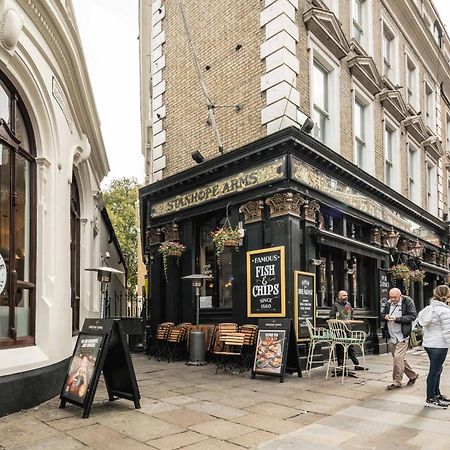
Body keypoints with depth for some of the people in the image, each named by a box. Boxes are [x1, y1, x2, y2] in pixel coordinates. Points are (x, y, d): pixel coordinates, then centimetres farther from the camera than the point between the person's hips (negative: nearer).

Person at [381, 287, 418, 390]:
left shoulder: (408, 302, -7)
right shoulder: (388, 303, 9)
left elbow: (413, 316, -12)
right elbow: (382, 315, 17)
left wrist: (397, 319, -20)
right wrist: (385, 317, -8)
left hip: (402, 336, -6)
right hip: (391, 336, 6)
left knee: (398, 357, -11)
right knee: (400, 358, 15)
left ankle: (397, 382, 1)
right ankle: (412, 375, 35)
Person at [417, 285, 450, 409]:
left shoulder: (429, 308, 11)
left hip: (428, 343, 9)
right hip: (439, 345, -9)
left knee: (436, 370, 20)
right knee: (434, 371, -1)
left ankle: (437, 394, 31)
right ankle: (430, 399, 6)